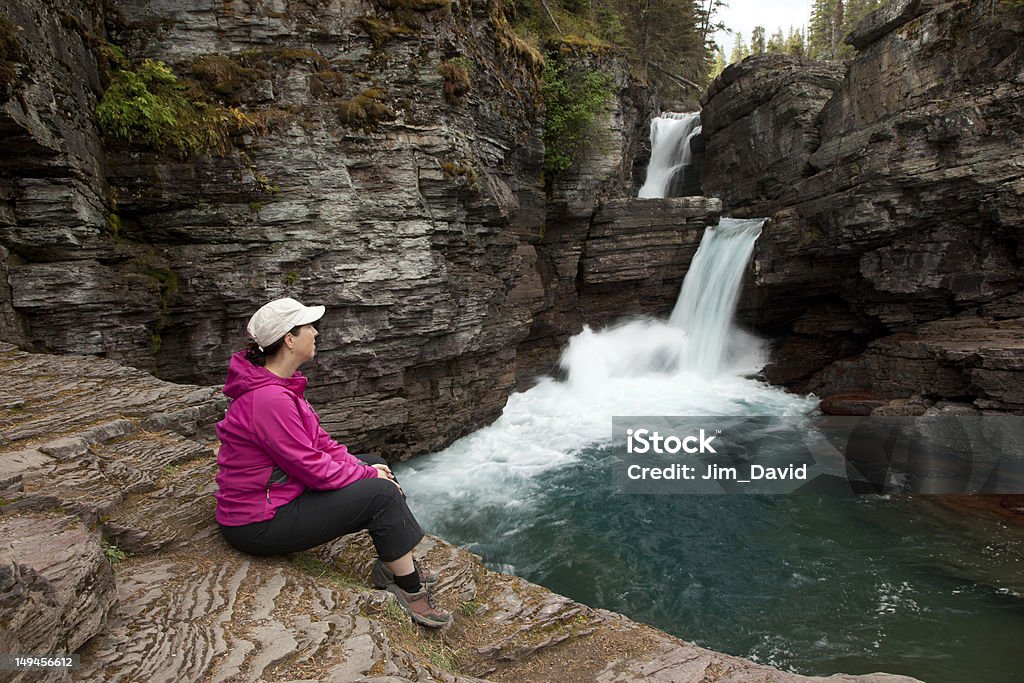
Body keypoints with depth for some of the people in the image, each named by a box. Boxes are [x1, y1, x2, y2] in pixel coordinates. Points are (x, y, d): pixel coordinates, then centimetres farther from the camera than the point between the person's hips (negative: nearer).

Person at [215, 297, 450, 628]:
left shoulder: (280, 384, 4)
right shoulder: (269, 399, -29)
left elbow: (319, 441, 9)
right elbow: (313, 468, -25)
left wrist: (363, 466, -3)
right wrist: (365, 474, -11)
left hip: (283, 487, 11)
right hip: (260, 524, -10)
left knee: (376, 464, 10)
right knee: (382, 494, -16)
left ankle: (394, 564, 17)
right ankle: (412, 594, 1)